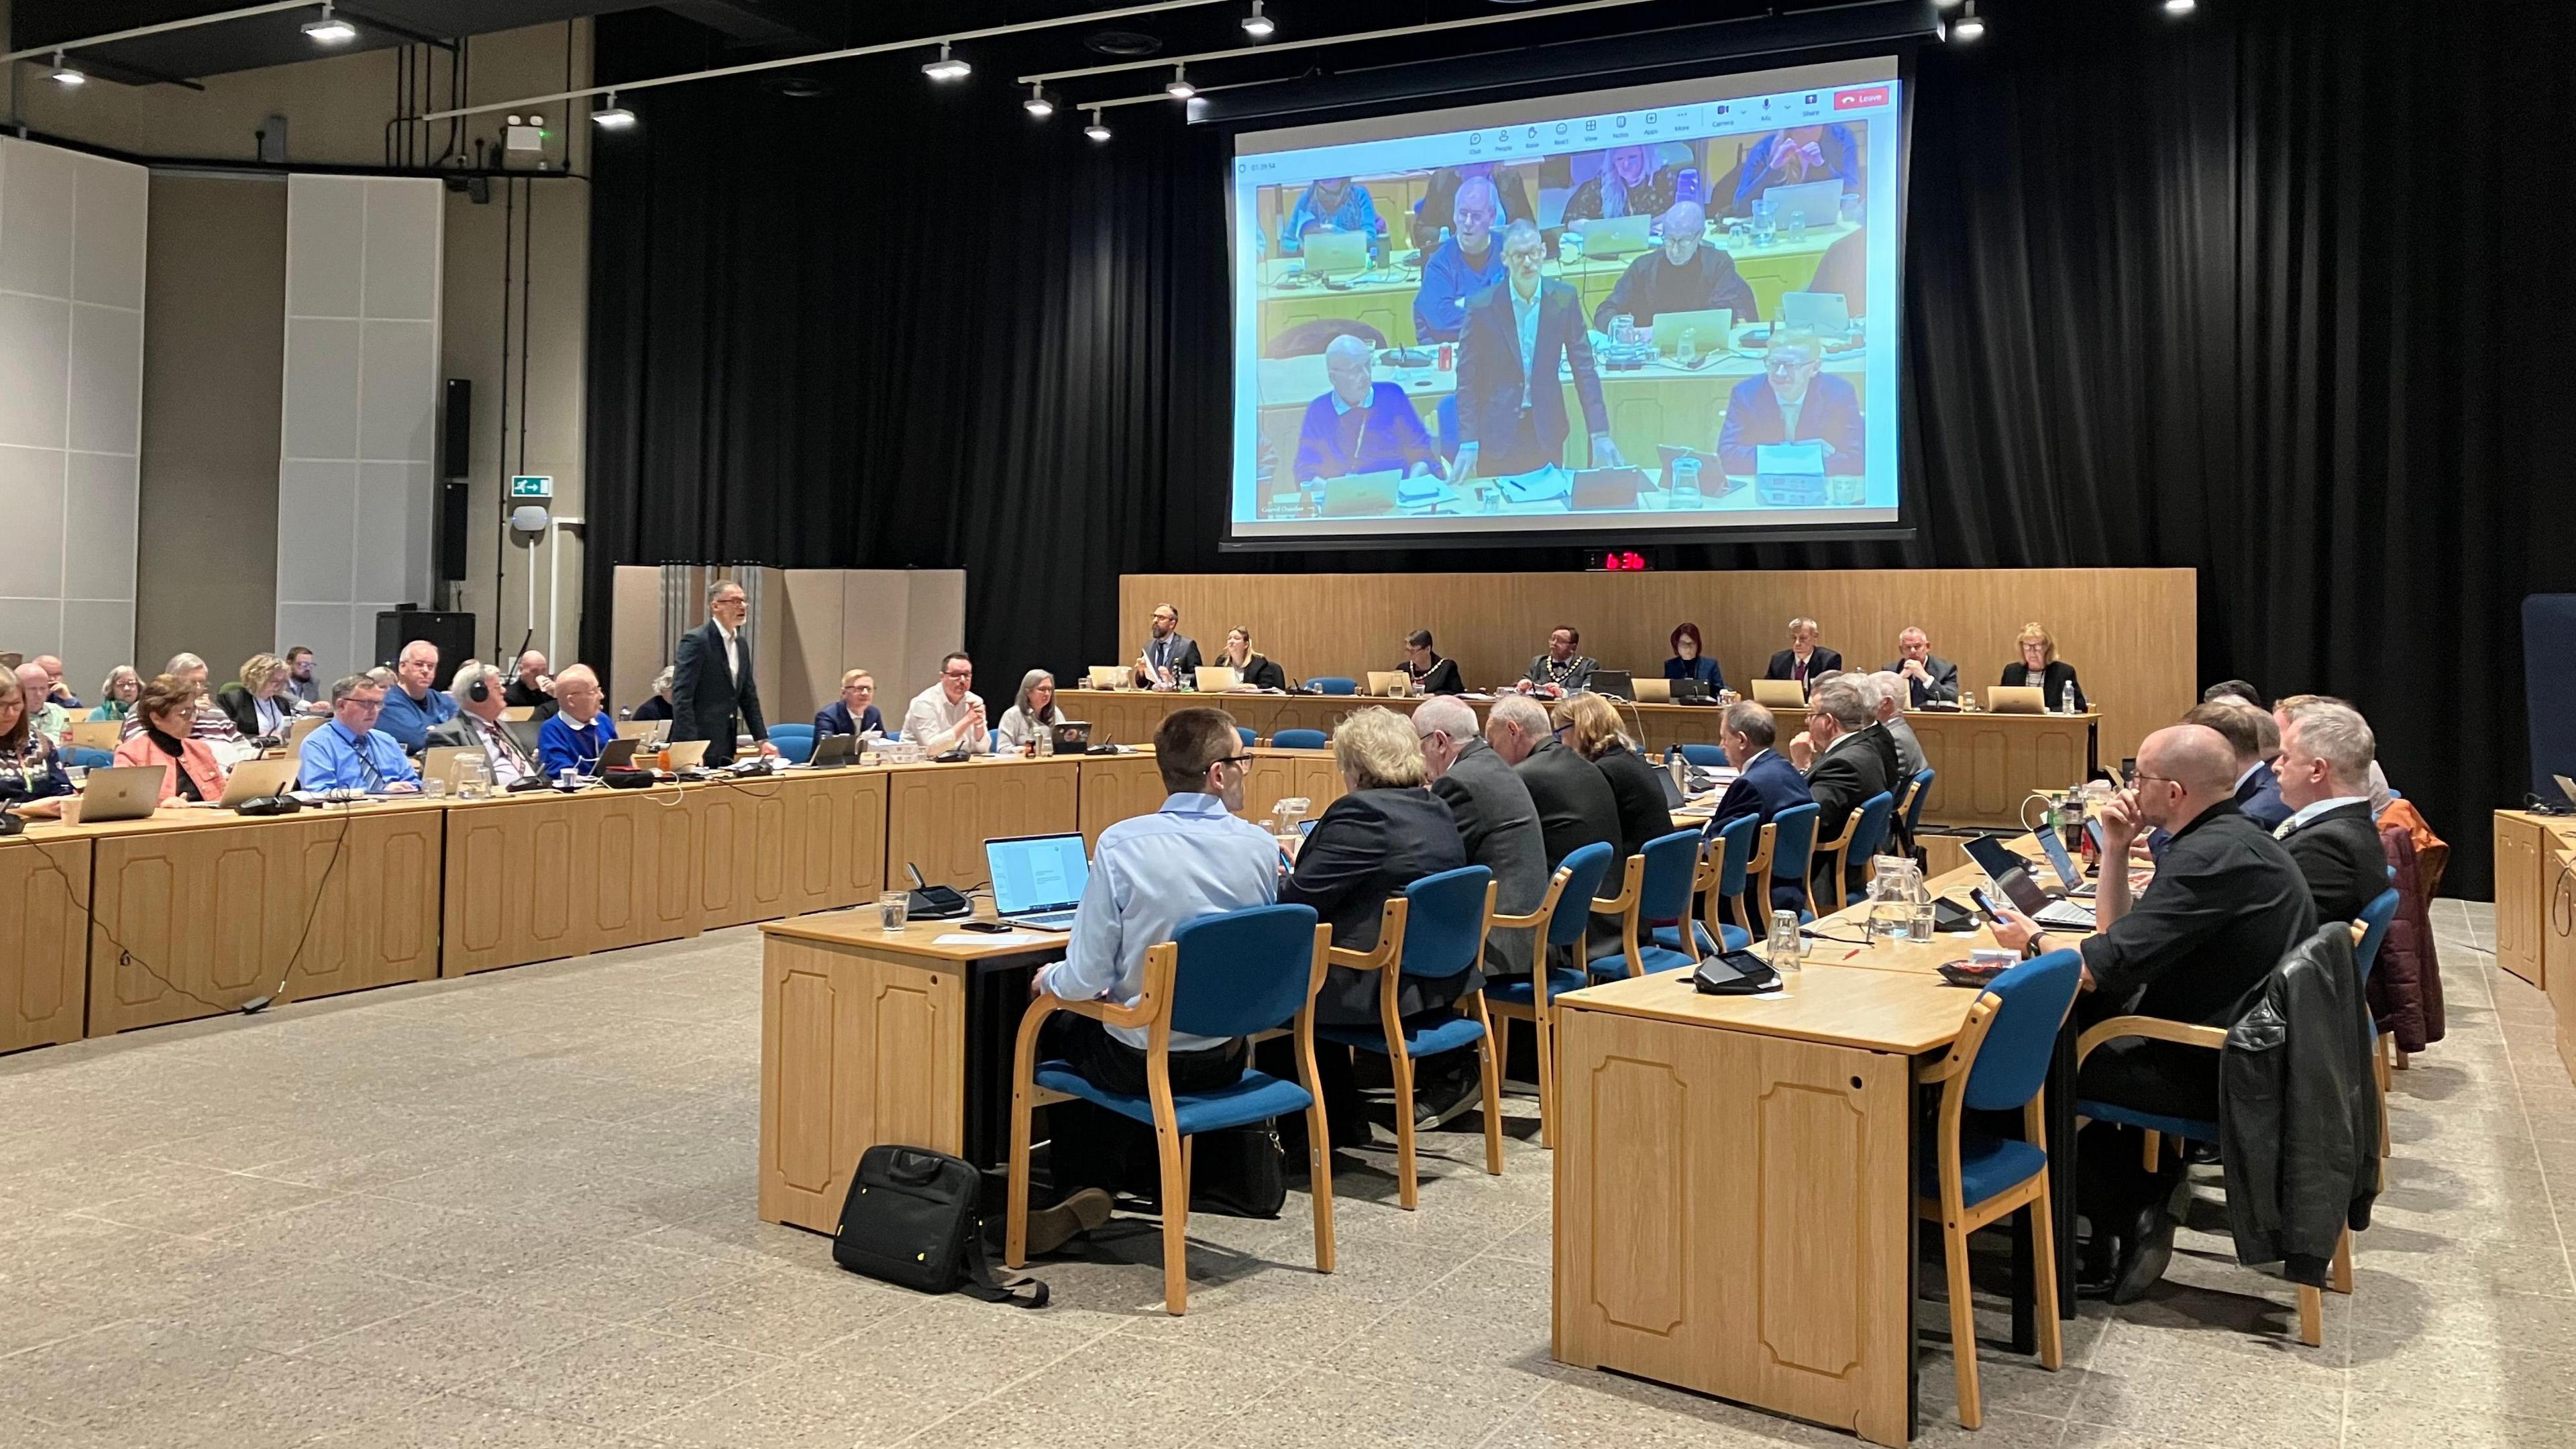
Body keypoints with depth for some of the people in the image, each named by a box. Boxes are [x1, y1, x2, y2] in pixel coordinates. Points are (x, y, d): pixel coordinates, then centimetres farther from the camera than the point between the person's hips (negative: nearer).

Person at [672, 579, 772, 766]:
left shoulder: (741, 644, 14)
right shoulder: (696, 640, -11)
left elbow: (749, 697, 18)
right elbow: (681, 697, -16)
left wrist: (762, 740, 10)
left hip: (726, 748, 7)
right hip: (699, 747, -7)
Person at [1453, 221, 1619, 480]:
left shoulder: (1564, 299, -2)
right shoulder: (1481, 306, -8)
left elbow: (1584, 367, 0)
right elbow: (1467, 379, -6)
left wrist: (1600, 435, -6)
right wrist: (1468, 443, -13)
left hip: (1547, 433, 2)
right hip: (1497, 435, -2)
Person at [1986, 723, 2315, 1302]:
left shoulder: (2212, 856, -23)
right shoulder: (2228, 838, 11)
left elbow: (2106, 966, -25)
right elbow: (2122, 933, 17)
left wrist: (2034, 940, -7)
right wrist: (2116, 849, 5)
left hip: (2217, 1073, -10)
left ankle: (2124, 1221, 14)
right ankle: (2136, 1209, 15)